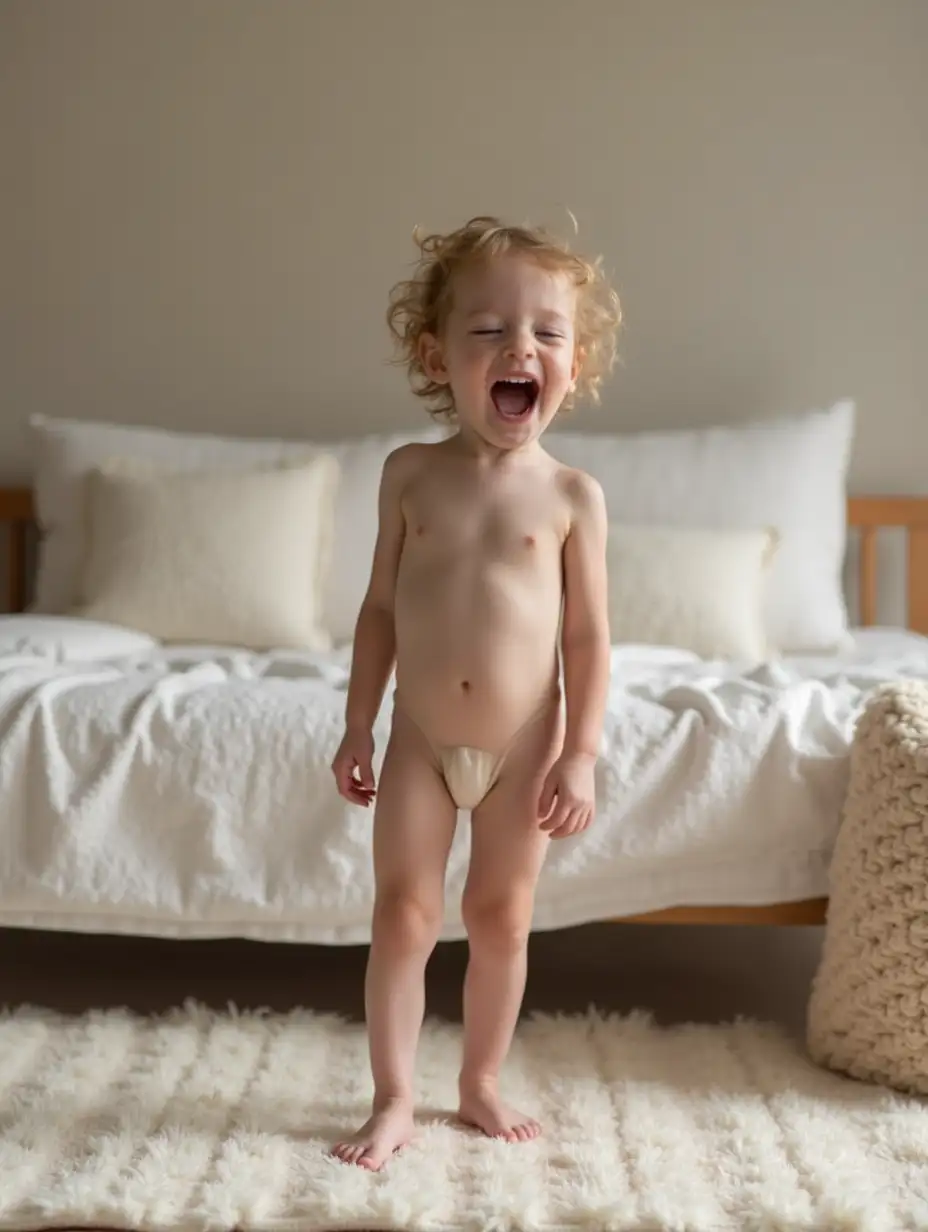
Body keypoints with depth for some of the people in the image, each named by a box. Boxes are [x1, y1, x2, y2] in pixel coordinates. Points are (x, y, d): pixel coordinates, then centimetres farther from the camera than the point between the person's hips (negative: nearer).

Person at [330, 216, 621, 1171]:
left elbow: (587, 635, -5)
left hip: (522, 747, -1)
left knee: (501, 921, 11)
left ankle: (481, 1085, 30)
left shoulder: (571, 495, -8)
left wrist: (580, 754, -9)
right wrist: (357, 726, 3)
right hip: (420, 741, 1)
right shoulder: (410, 474, -3)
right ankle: (393, 1101, 18)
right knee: (402, 917, 4)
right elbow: (382, 606, 4)